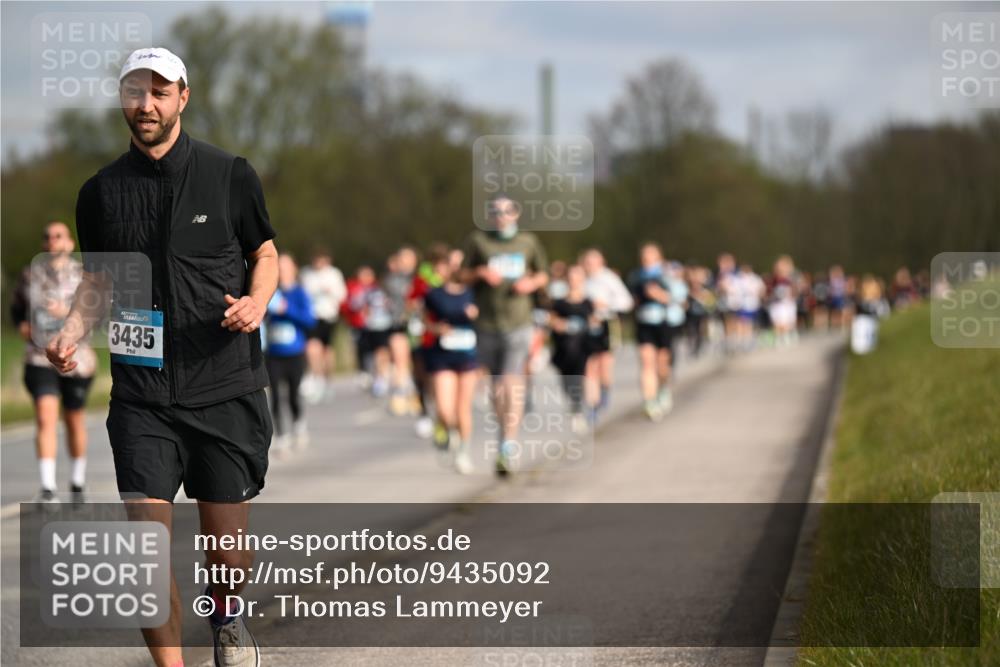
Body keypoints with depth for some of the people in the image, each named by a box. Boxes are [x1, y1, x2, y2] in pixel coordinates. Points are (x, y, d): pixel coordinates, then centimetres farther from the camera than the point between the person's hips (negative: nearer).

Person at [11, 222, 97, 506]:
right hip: (39, 359, 0)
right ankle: (48, 490, -20)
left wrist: (70, 313, -22)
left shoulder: (83, 276, -2)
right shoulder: (30, 274, 4)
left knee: (74, 421, 12)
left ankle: (77, 483, 32)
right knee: (45, 419, -15)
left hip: (75, 358, 0)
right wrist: (22, 325, -1)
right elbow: (17, 307, 20)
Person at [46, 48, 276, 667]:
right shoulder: (101, 191, 6)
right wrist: (73, 332, -3)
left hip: (226, 389, -1)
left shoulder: (230, 175, 0)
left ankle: (228, 617, 40)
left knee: (226, 538, 8)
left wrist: (256, 302, -10)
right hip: (142, 394, 1)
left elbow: (265, 253, 11)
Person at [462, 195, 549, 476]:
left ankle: (509, 442, -20)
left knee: (513, 382, -15)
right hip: (487, 324, 1)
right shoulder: (478, 240, 4)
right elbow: (463, 274, 6)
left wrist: (532, 283, -3)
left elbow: (543, 274, 18)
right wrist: (481, 272, -14)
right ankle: (504, 434, 25)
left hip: (518, 323, -1)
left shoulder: (528, 241, 8)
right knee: (497, 384, 8)